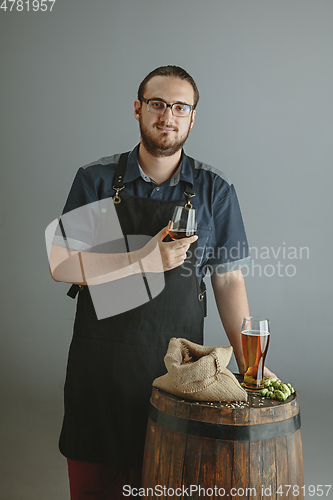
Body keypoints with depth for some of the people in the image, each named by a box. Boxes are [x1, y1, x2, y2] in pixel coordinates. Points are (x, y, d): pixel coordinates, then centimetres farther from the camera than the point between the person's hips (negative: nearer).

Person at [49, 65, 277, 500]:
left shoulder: (215, 189, 0)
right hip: (100, 361, 0)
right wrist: (144, 260, -17)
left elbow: (228, 279, 1)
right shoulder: (96, 179, -1)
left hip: (177, 365, 0)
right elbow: (61, 266, -6)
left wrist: (246, 360, -5)